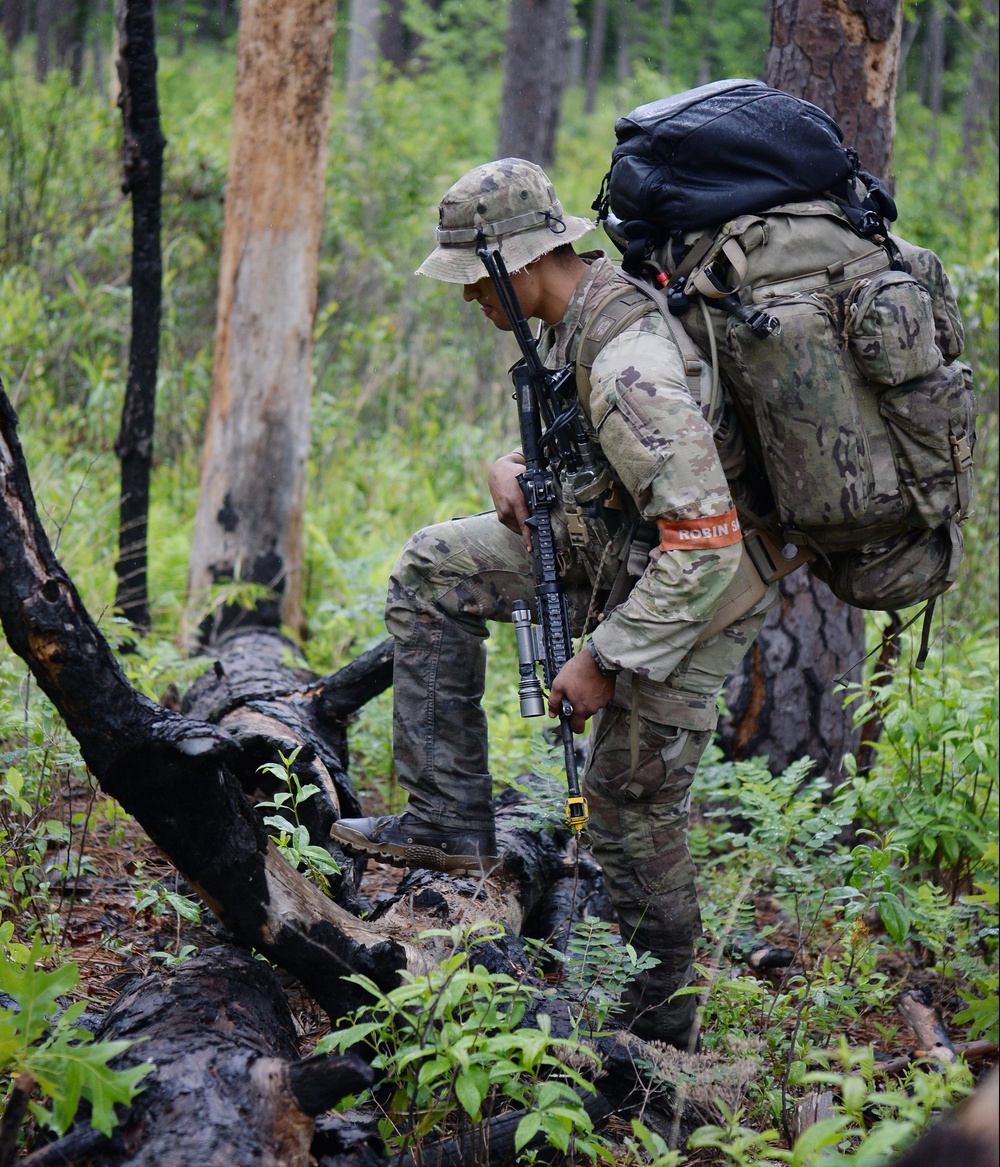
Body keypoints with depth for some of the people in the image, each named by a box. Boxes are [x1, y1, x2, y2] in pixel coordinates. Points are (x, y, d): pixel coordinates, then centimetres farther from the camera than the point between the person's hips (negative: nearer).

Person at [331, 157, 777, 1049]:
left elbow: (705, 543, -34)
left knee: (633, 805, 0)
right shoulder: (576, 316, -1)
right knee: (433, 570, 6)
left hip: (694, 584, -10)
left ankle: (662, 1029, 20)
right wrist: (516, 469, -5)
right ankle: (450, 820, 6)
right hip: (614, 546, 10)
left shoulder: (628, 368, -33)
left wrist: (605, 659, -27)